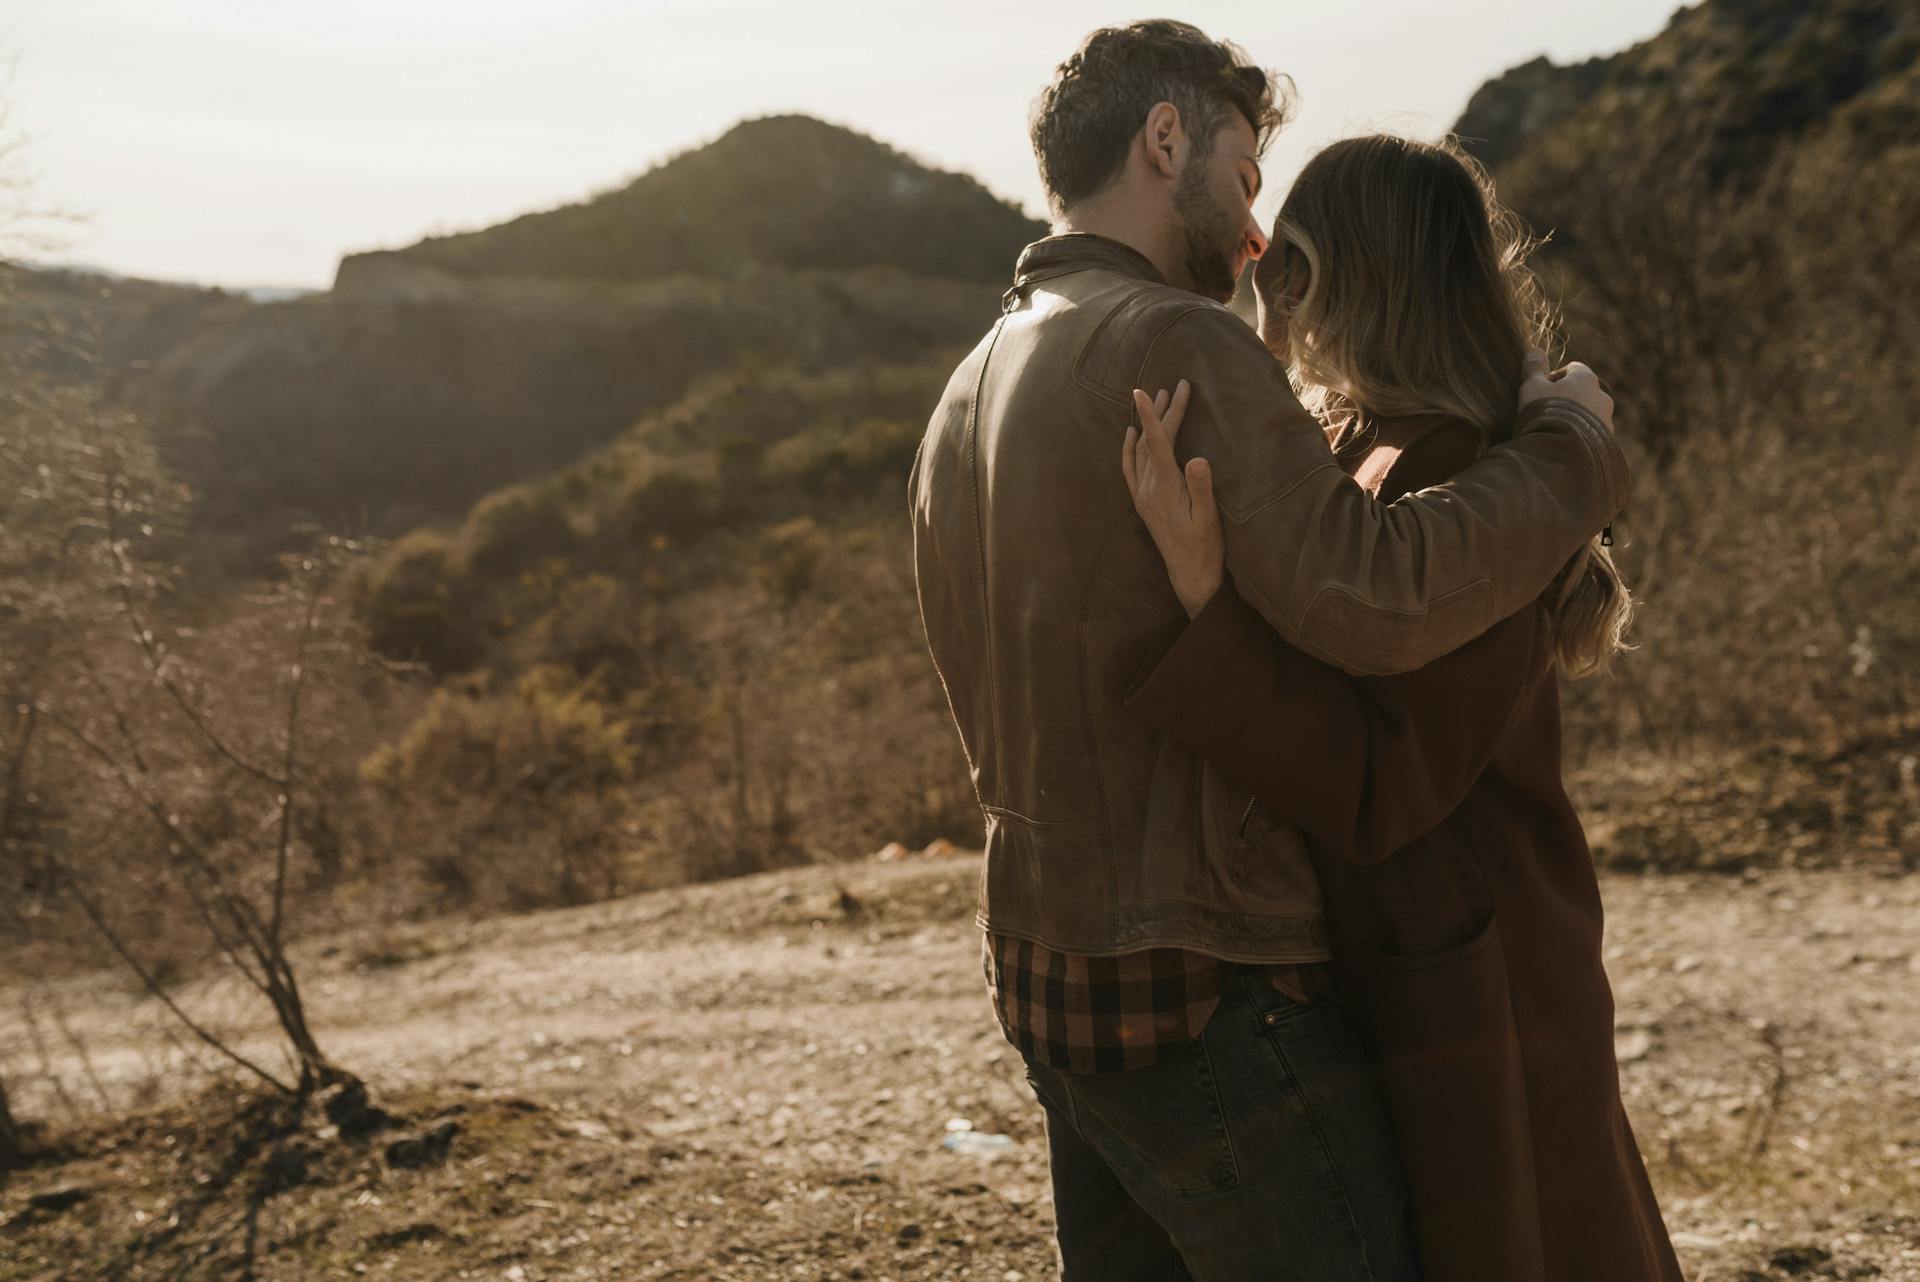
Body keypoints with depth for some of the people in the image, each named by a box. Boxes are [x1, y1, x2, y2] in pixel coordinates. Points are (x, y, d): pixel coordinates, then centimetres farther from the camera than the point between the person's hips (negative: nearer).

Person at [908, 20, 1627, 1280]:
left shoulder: (967, 395, 15)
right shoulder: (1172, 341, -14)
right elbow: (1373, 596, -26)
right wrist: (1570, 442, -10)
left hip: (1049, 974, 9)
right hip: (1205, 993, -9)